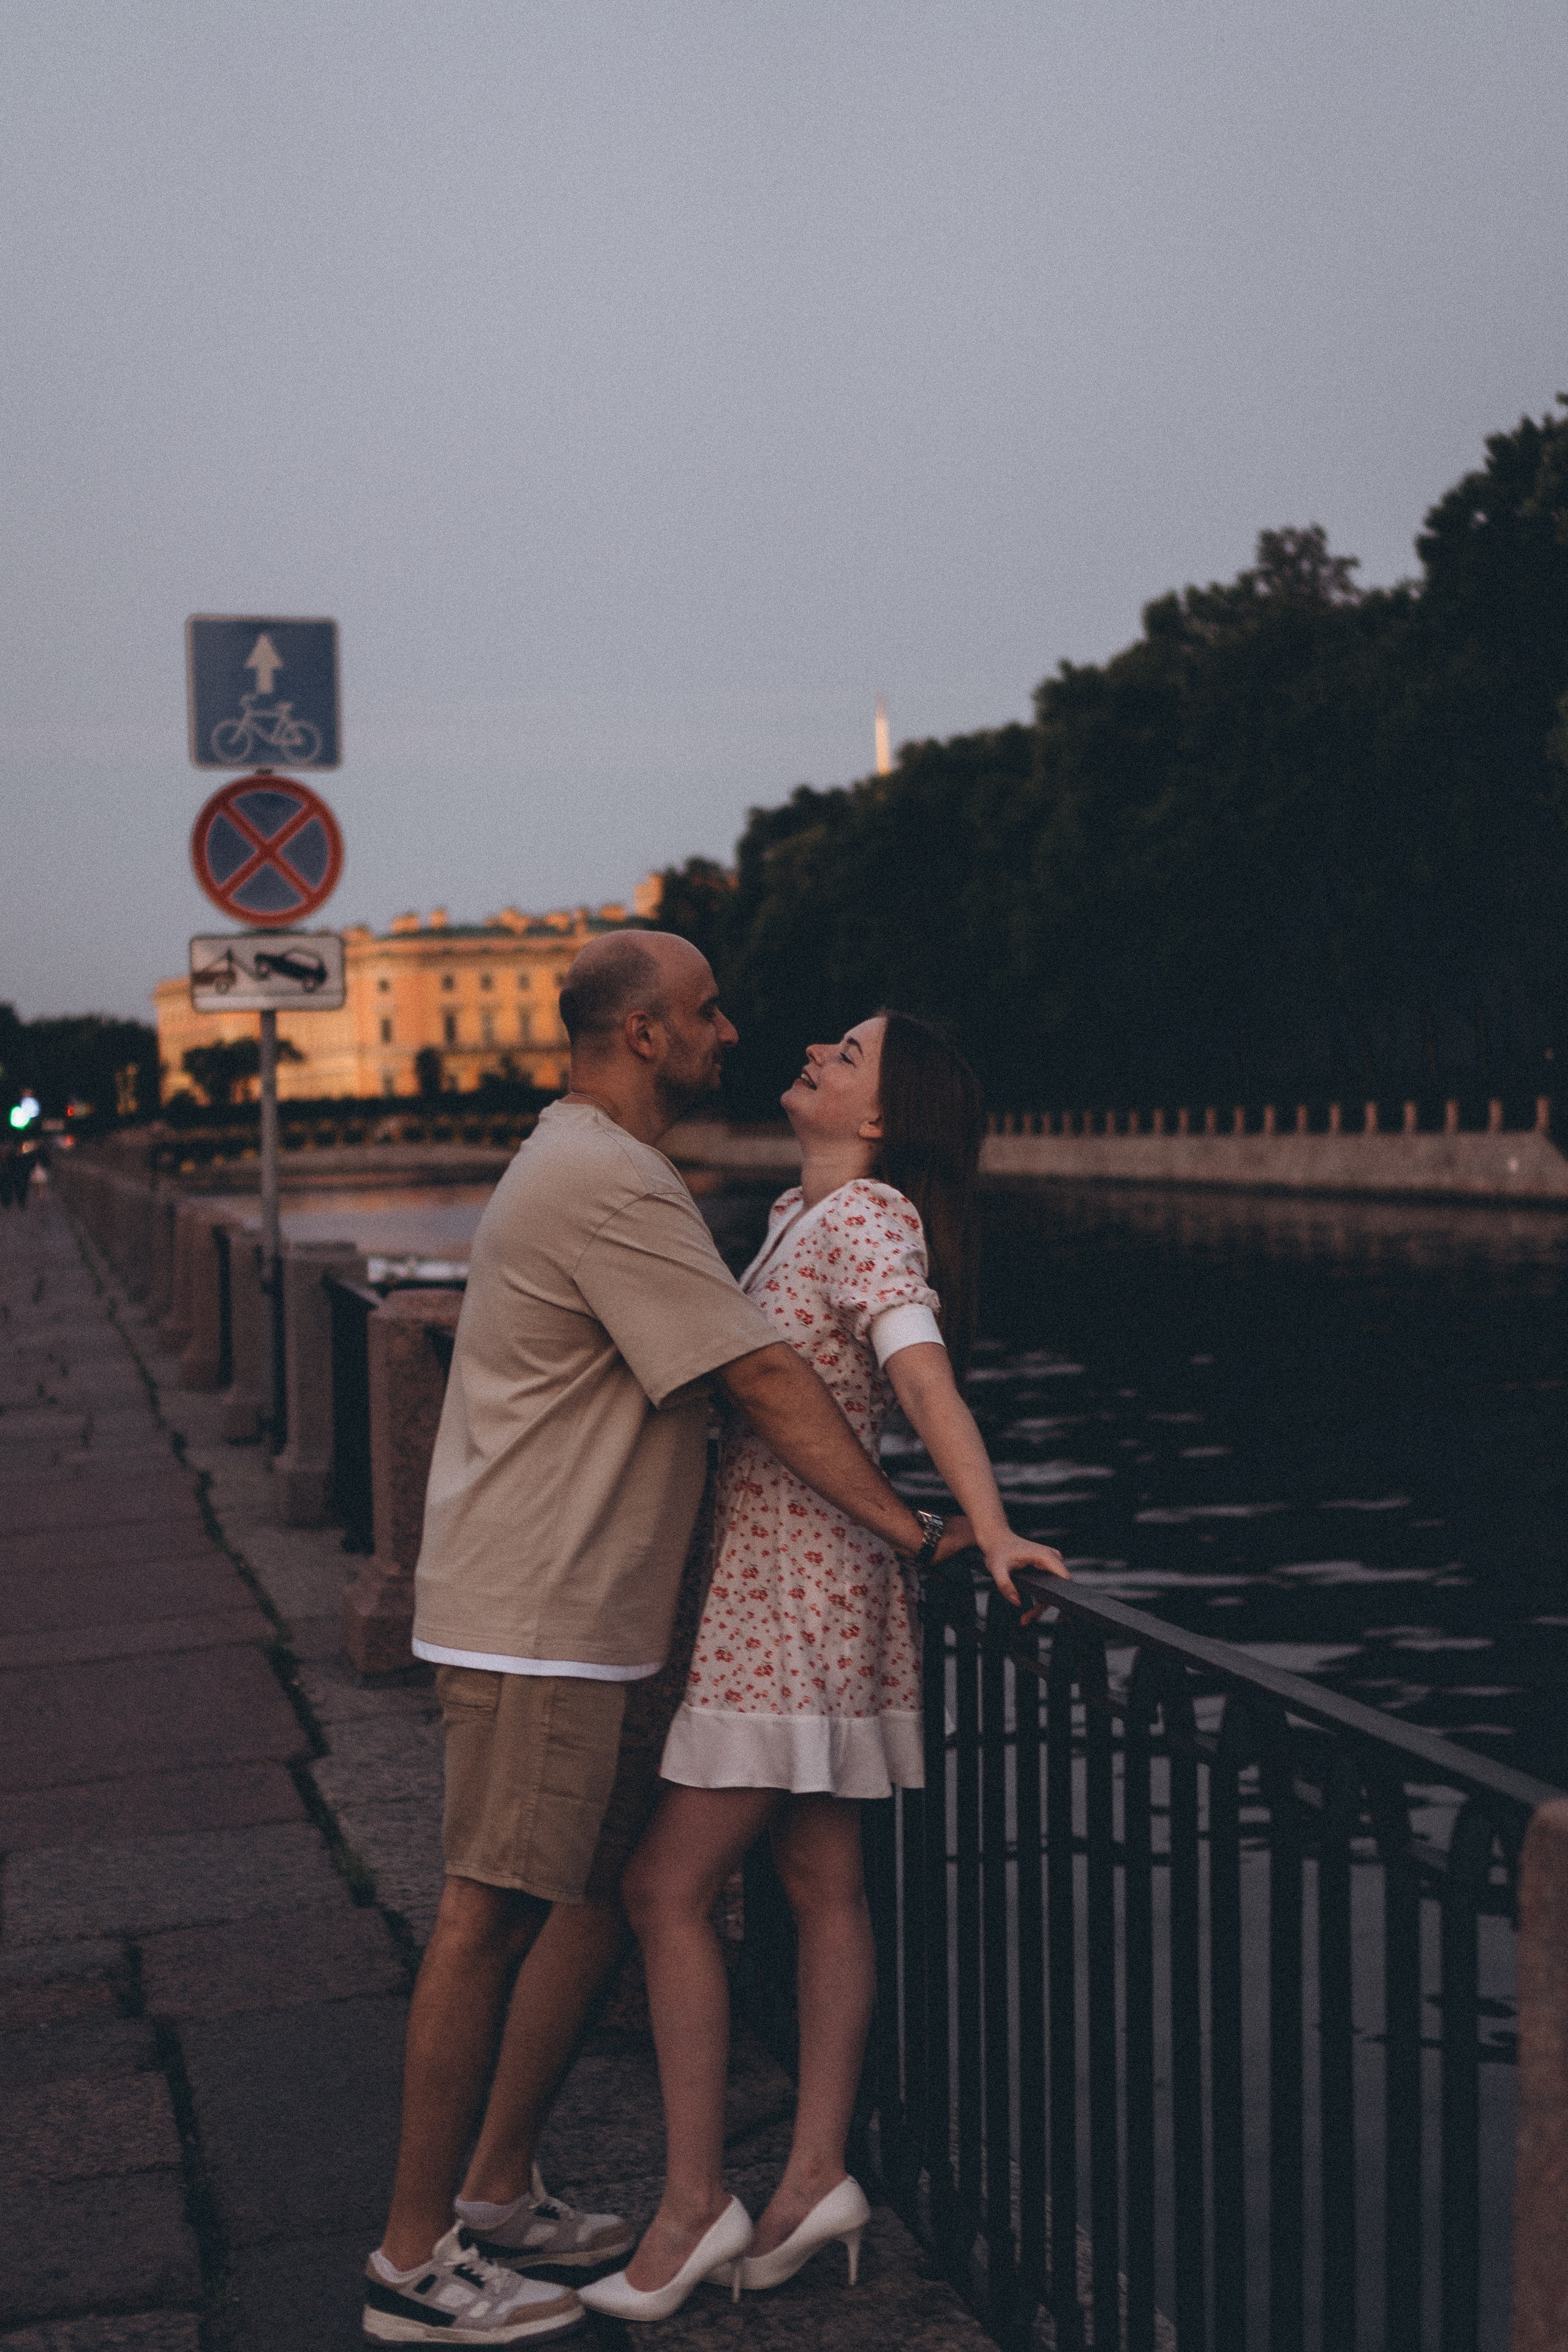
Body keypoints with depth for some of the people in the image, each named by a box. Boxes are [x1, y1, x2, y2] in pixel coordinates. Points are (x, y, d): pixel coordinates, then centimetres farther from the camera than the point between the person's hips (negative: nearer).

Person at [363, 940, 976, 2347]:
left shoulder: (578, 1166, 18)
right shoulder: (612, 1187, -17)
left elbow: (717, 1366, 22)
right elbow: (765, 1382, -18)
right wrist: (906, 1527, -13)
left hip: (582, 1613, 11)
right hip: (535, 1621, -11)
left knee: (605, 1889, 14)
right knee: (491, 1915, -5)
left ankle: (498, 2197, 24)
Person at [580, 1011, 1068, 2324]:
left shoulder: (867, 1217, -15)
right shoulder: (804, 1217, 14)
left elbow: (925, 1372, -30)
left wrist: (988, 1527, -40)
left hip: (793, 1591, -10)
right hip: (783, 1588, 10)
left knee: (668, 1887, -5)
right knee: (822, 1884, 9)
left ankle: (695, 2201, 3)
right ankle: (817, 2179, 15)